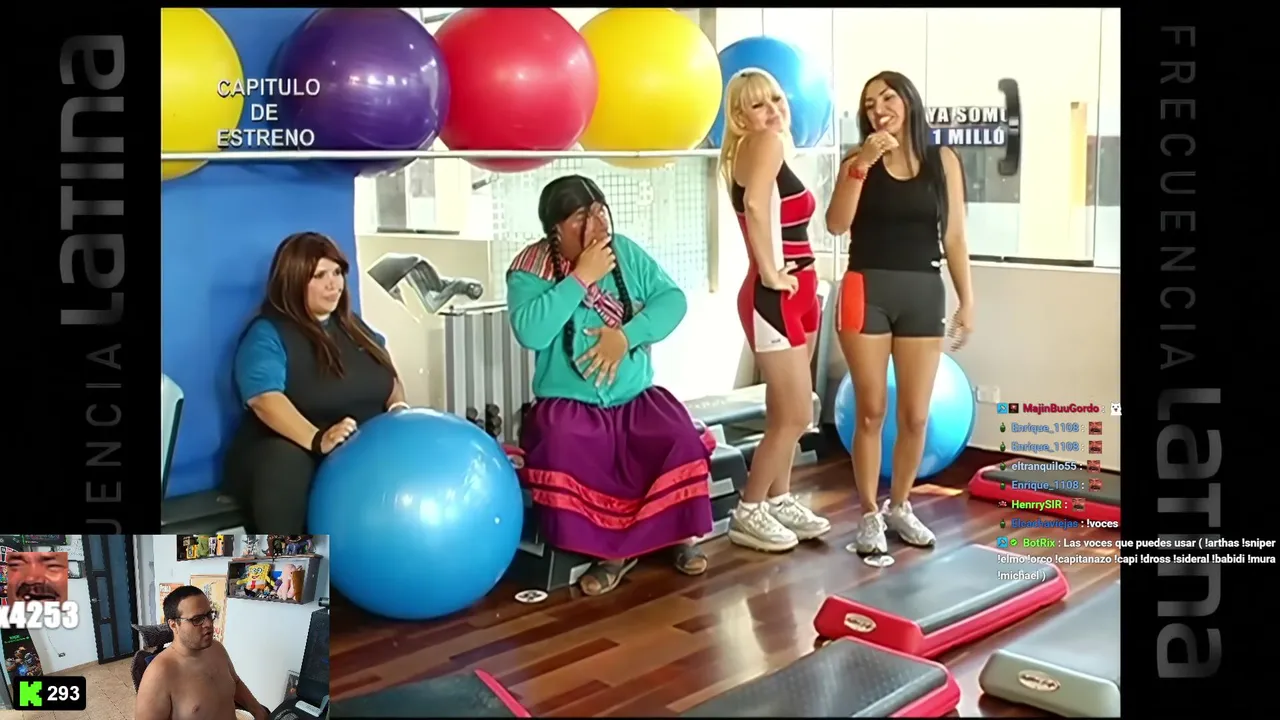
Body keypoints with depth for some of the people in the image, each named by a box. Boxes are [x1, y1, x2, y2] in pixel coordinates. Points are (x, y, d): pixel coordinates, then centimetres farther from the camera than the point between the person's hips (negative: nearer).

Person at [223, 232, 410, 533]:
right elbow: (266, 399, -22)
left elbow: (388, 375, 24)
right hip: (290, 451, -6)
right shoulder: (266, 335, -5)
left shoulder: (354, 326, 17)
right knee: (286, 464, -41)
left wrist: (399, 408, 0)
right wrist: (318, 440, -39)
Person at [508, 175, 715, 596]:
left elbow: (672, 299, -3)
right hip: (568, 405, -3)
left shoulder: (626, 252, 4)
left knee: (682, 442, -23)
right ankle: (609, 551, -15)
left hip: (636, 400, 3)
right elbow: (530, 332, -24)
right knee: (560, 454, -33)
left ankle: (679, 534, 0)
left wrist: (626, 334, -19)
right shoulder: (530, 269, -8)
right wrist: (581, 277, -22)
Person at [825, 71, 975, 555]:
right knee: (871, 411, 1)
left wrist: (967, 300, 4)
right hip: (867, 291, -1)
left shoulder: (943, 160, 6)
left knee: (915, 415, 4)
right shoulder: (859, 161, 3)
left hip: (924, 292, 1)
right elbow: (837, 225, -10)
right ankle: (869, 514, 14)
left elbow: (954, 237, 7)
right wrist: (862, 164, -17)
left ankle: (899, 506, 24)